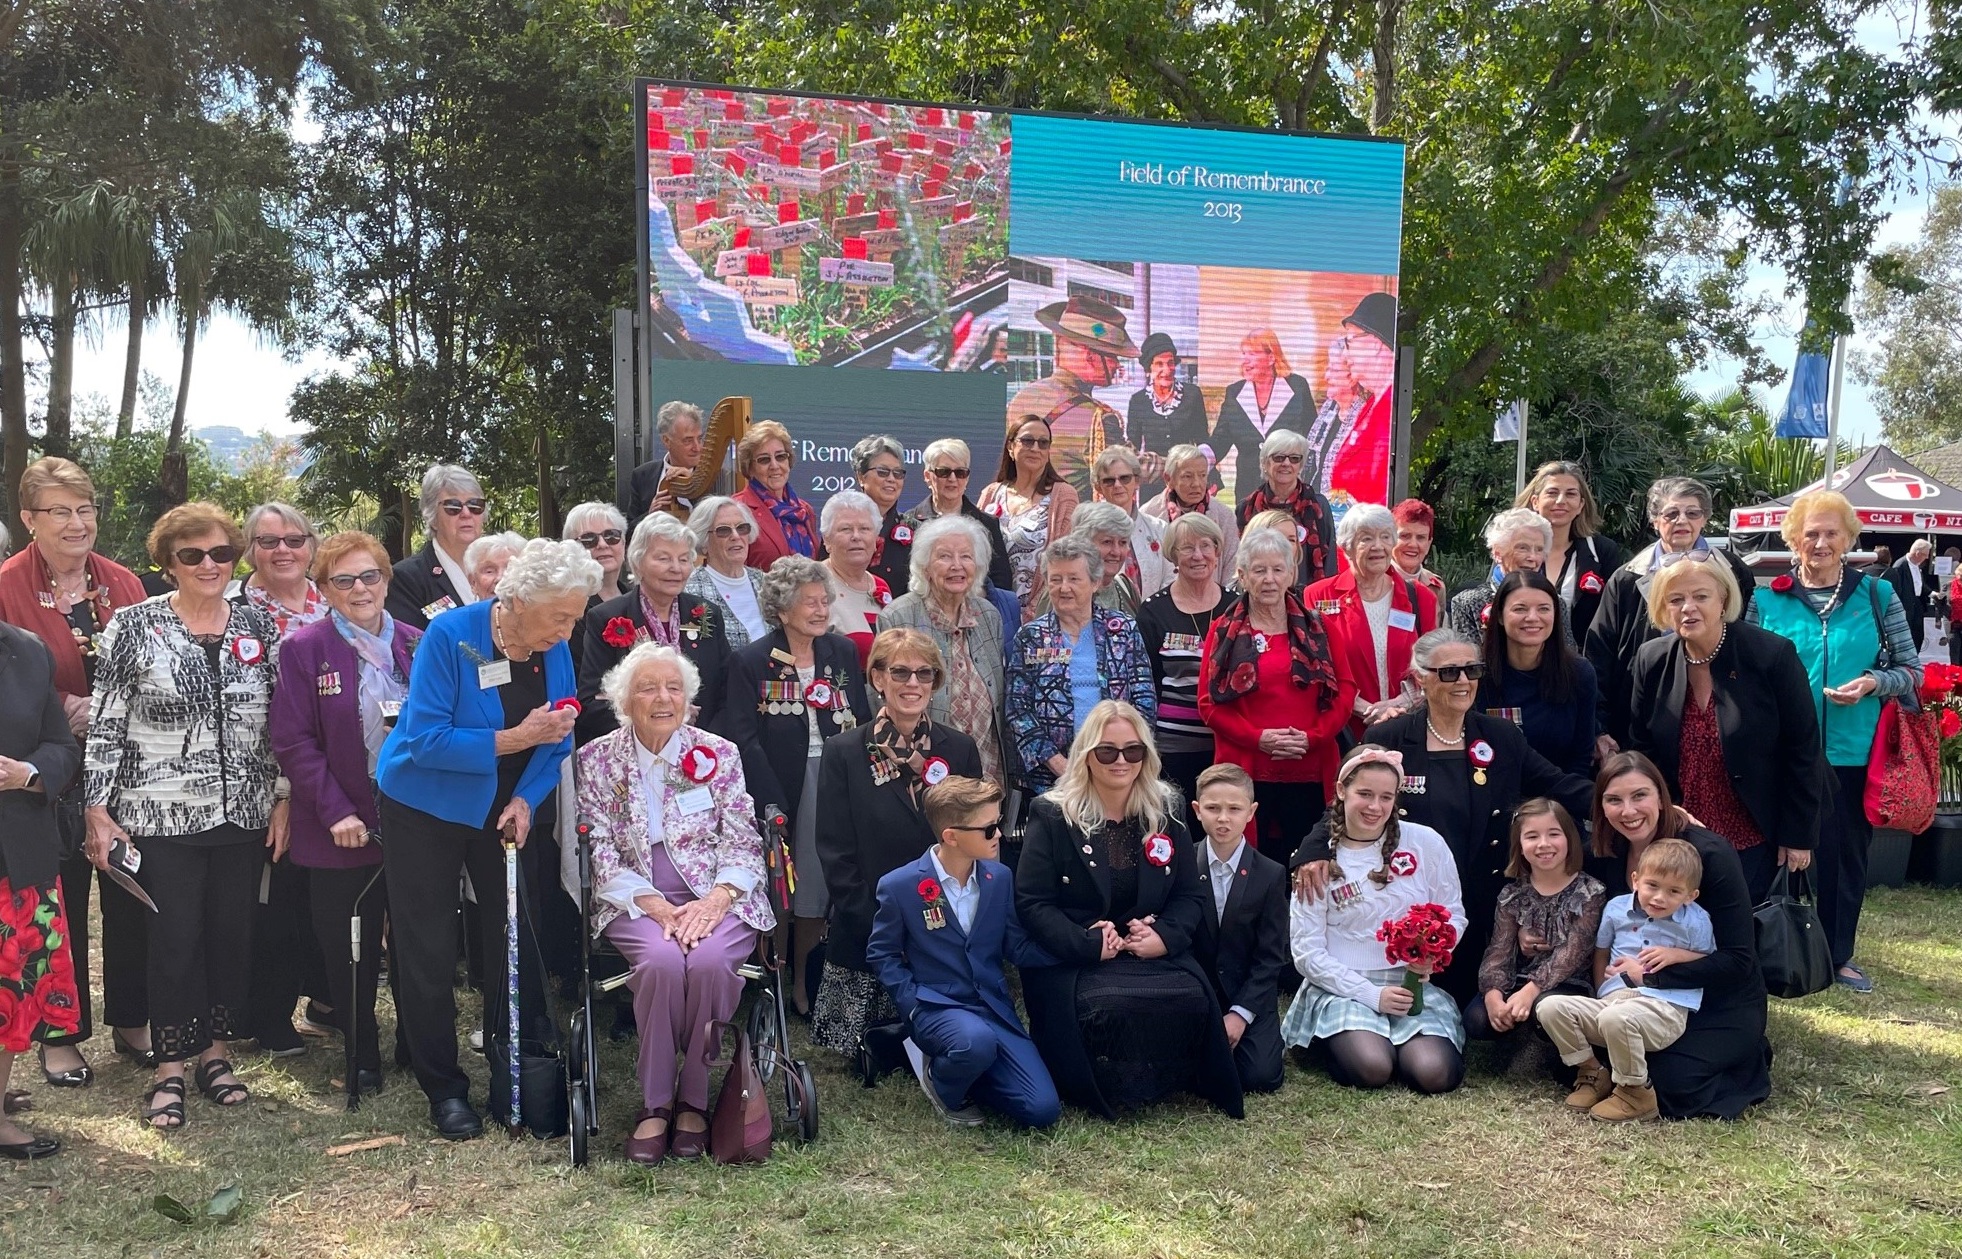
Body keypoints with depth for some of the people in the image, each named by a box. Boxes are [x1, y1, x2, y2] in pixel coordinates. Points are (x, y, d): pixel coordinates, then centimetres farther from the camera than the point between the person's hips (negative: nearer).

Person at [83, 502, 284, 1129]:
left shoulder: (257, 625, 4)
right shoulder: (133, 626, -4)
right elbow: (105, 725, -3)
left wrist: (284, 798, 3)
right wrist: (98, 812, -6)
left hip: (244, 816, 3)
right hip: (162, 817, -3)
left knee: (233, 934, 10)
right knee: (174, 940, 2)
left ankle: (215, 1050, 27)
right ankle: (170, 1066, 18)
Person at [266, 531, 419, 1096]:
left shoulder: (417, 645, 5)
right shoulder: (303, 649, -4)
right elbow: (292, 740, -7)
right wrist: (335, 811, -14)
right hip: (344, 830, -2)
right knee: (350, 950, 7)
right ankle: (362, 1057, 23)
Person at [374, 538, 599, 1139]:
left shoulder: (556, 651, -9)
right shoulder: (450, 635, -24)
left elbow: (556, 744, -1)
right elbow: (425, 739, -28)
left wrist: (526, 799, -17)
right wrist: (515, 739, -33)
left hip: (506, 811, 4)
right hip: (426, 807, -4)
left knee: (516, 941, 5)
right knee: (427, 953, 2)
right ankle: (444, 1089, 15)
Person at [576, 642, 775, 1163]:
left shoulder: (719, 754, 7)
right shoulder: (596, 759, 5)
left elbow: (743, 842, 4)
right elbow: (600, 853, -1)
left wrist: (715, 900, -15)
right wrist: (656, 906, -15)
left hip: (715, 898, 1)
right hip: (638, 901, 0)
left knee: (709, 961, -32)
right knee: (662, 960, -33)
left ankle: (694, 1100, -13)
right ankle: (655, 1101, -16)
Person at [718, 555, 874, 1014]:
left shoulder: (844, 652, 8)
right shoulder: (751, 662, -5)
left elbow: (862, 725, 10)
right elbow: (742, 739, -10)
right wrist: (772, 803, -17)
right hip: (782, 789, -3)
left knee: (819, 890, 7)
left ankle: (803, 983, 22)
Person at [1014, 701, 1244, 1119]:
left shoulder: (1165, 811, 10)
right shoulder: (1052, 816, -2)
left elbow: (1191, 893, 9)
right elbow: (1032, 904, -8)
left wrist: (1166, 936, -12)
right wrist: (1089, 944, -21)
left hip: (1154, 952, 4)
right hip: (1073, 959, -3)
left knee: (1192, 999, -27)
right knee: (1105, 1006, -35)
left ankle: (1168, 1081, 4)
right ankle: (1098, 1088, -3)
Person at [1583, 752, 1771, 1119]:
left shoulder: (1710, 853, -20)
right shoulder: (1606, 858, -4)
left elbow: (1738, 960, -21)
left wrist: (1652, 974, -26)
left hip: (1722, 1002, -4)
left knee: (1674, 1088, -25)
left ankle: (1748, 1058, 4)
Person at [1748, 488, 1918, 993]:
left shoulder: (1877, 595, 2)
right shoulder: (1766, 599, 1)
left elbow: (1912, 670, 4)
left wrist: (1873, 682, -16)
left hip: (1853, 753, 0)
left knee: (1846, 853, 9)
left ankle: (1837, 953, 26)